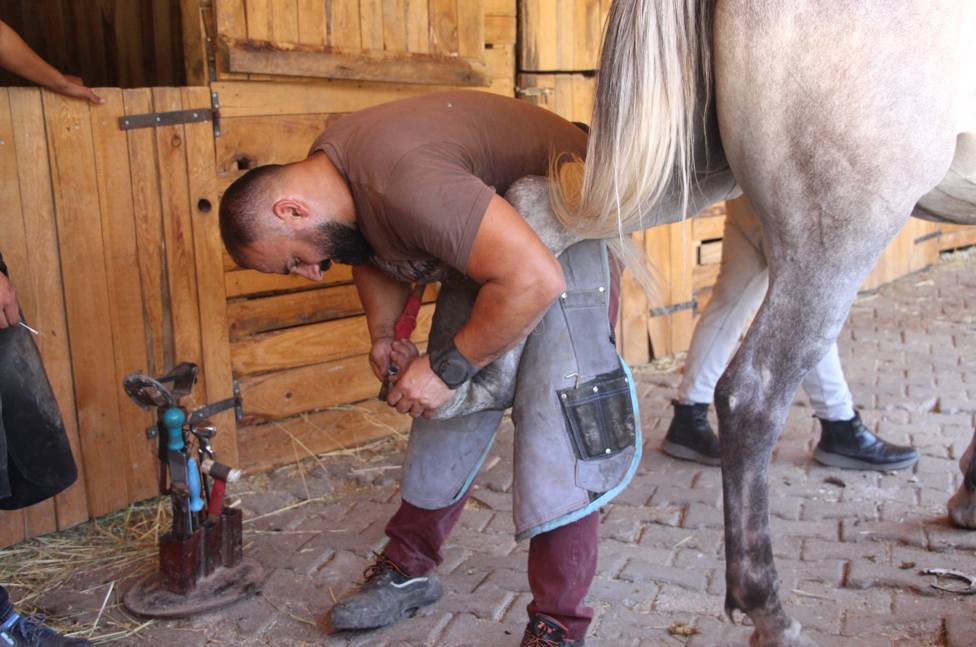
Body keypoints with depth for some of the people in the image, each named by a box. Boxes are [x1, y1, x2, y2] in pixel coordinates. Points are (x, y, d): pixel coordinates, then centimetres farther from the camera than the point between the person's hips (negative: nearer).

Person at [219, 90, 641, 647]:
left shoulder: (402, 179, -36)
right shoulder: (329, 169, -6)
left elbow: (532, 279, -38)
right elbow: (377, 254, 15)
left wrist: (447, 367, -27)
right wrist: (382, 333, -1)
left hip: (559, 223, -9)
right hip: (483, 227, 9)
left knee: (553, 417, -16)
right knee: (451, 405, 10)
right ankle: (409, 567, 25)